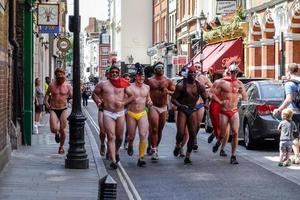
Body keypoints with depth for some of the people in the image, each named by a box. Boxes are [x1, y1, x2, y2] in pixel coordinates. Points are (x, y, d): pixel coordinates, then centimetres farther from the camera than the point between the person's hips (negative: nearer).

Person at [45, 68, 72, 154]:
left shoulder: (68, 86, 0)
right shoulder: (51, 85, 2)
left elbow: (72, 96, 2)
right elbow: (47, 93, 21)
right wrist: (46, 101, 5)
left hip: (63, 109, 0)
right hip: (53, 110, 0)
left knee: (62, 129, -1)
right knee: (54, 129, -16)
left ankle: (61, 146, 22)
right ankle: (57, 133, 24)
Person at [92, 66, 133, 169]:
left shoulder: (123, 85, 4)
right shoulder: (103, 84, 4)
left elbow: (132, 96, 7)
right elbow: (95, 93, 17)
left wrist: (123, 103, -6)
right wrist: (98, 101, 1)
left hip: (120, 113, 2)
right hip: (108, 113, -2)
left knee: (119, 137, 13)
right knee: (111, 137, -11)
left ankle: (116, 152, 42)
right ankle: (113, 160, -14)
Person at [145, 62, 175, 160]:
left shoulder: (168, 81, 7)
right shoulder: (149, 80, 0)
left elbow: (175, 92, 3)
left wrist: (168, 92, -16)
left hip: (164, 107, 4)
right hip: (153, 107, -4)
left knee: (160, 129, 11)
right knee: (154, 129, -13)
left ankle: (155, 147, 27)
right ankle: (154, 150, -13)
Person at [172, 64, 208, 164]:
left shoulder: (200, 86, 3)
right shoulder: (181, 85, -7)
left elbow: (205, 98, 12)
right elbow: (173, 99, -6)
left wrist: (206, 104, -11)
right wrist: (180, 105, -23)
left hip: (193, 110, 3)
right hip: (183, 110, -3)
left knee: (193, 134, -3)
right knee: (181, 133, -12)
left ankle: (187, 156, 7)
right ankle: (178, 146, 24)